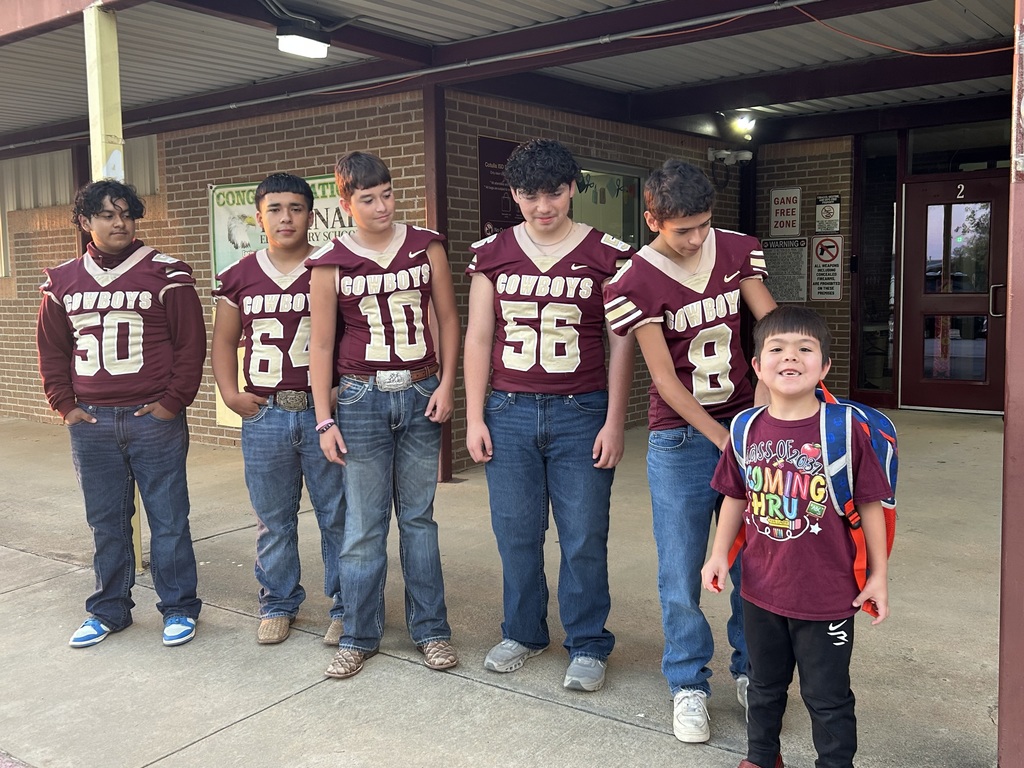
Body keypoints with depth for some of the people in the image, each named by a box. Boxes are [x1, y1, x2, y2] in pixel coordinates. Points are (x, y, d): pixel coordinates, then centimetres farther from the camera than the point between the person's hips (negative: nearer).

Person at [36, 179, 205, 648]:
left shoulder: (166, 274, -3)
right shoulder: (62, 282, 10)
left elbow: (191, 343, -4)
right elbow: (51, 349, 15)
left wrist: (174, 400, -7)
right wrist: (64, 404, 6)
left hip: (154, 419, -3)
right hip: (91, 423, 4)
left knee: (168, 519, 3)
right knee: (105, 522, 12)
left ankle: (179, 608, 16)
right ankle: (108, 610, 26)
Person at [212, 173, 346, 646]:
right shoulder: (240, 276, 8)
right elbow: (224, 341, 15)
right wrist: (231, 393, 3)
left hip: (323, 412, -2)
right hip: (264, 415, 3)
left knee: (337, 515, 3)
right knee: (273, 518, 12)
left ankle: (346, 607, 18)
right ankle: (278, 603, 29)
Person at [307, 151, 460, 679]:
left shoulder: (426, 246, 3)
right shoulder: (330, 264, -1)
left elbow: (447, 318, 8)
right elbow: (321, 345, 1)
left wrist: (446, 384, -2)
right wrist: (324, 420, -2)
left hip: (421, 395, 2)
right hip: (362, 398, -1)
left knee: (419, 517, 9)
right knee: (363, 523, 3)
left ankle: (430, 629, 21)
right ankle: (358, 635, 18)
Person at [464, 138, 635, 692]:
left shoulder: (608, 256, -1)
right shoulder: (490, 256, 6)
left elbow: (621, 344, 0)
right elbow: (478, 338, 8)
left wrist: (614, 422, -4)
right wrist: (474, 417, 4)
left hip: (581, 413, -2)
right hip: (509, 412, 2)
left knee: (584, 538, 2)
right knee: (515, 533, 9)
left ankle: (587, 646, 20)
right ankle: (523, 633, 29)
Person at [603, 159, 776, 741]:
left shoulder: (739, 250, 1)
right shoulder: (633, 284, -11)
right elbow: (665, 378, -11)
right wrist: (723, 439, -15)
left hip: (750, 426, 3)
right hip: (681, 439, -3)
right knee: (682, 572, 4)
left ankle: (752, 672, 30)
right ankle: (688, 685, 23)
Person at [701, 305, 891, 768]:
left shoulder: (846, 429, -14)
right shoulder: (748, 430, -4)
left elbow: (869, 505, -8)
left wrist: (879, 574, -4)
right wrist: (719, 554, 3)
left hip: (827, 596, -4)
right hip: (761, 590, 4)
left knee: (827, 696, 11)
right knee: (764, 685, 24)